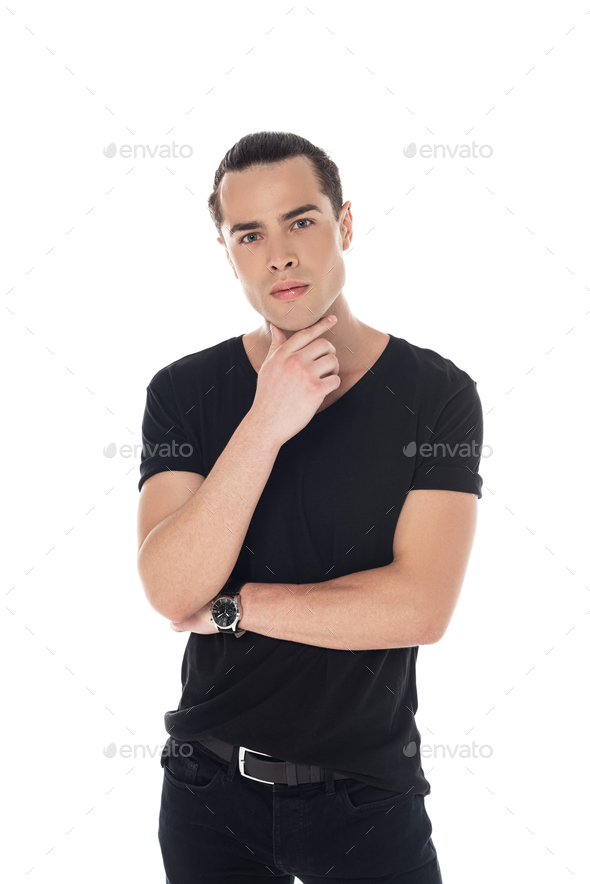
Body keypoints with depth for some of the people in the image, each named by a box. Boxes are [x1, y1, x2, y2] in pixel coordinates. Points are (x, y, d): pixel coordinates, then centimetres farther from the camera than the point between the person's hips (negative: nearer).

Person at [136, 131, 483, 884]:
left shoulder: (437, 395, -10)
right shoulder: (182, 392, -5)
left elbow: (420, 607, -19)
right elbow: (172, 593, -17)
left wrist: (230, 606, -13)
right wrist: (264, 425, -26)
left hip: (367, 793, -1)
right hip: (211, 788, 2)